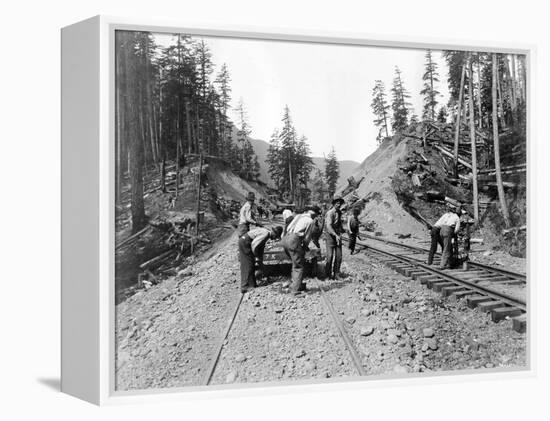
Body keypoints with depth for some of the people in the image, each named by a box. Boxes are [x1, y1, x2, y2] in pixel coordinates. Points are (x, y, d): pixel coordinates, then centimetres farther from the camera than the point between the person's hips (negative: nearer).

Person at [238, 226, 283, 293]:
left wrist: (261, 260, 22)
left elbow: (261, 248, 22)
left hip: (243, 241, 10)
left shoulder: (265, 232, 14)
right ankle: (247, 287, -3)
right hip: (245, 242, -10)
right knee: (249, 265, -6)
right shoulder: (266, 234, -18)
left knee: (245, 265, 14)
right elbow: (254, 244, -23)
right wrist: (257, 256, -8)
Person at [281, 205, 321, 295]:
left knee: (296, 263, 22)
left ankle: (298, 285, 27)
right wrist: (305, 246, 21)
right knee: (298, 266, 2)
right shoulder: (310, 221, -2)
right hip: (294, 241, -8)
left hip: (285, 238, 8)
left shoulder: (298, 216, 18)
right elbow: (307, 237, 1)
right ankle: (295, 289, -1)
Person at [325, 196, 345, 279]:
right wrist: (335, 235, -34)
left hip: (338, 236, 7)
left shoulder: (339, 212, 12)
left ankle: (336, 274, 10)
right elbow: (329, 226, -25)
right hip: (330, 237, -7)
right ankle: (328, 274, 5)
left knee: (338, 256, 1)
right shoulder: (330, 213, -13)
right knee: (330, 256, -8)